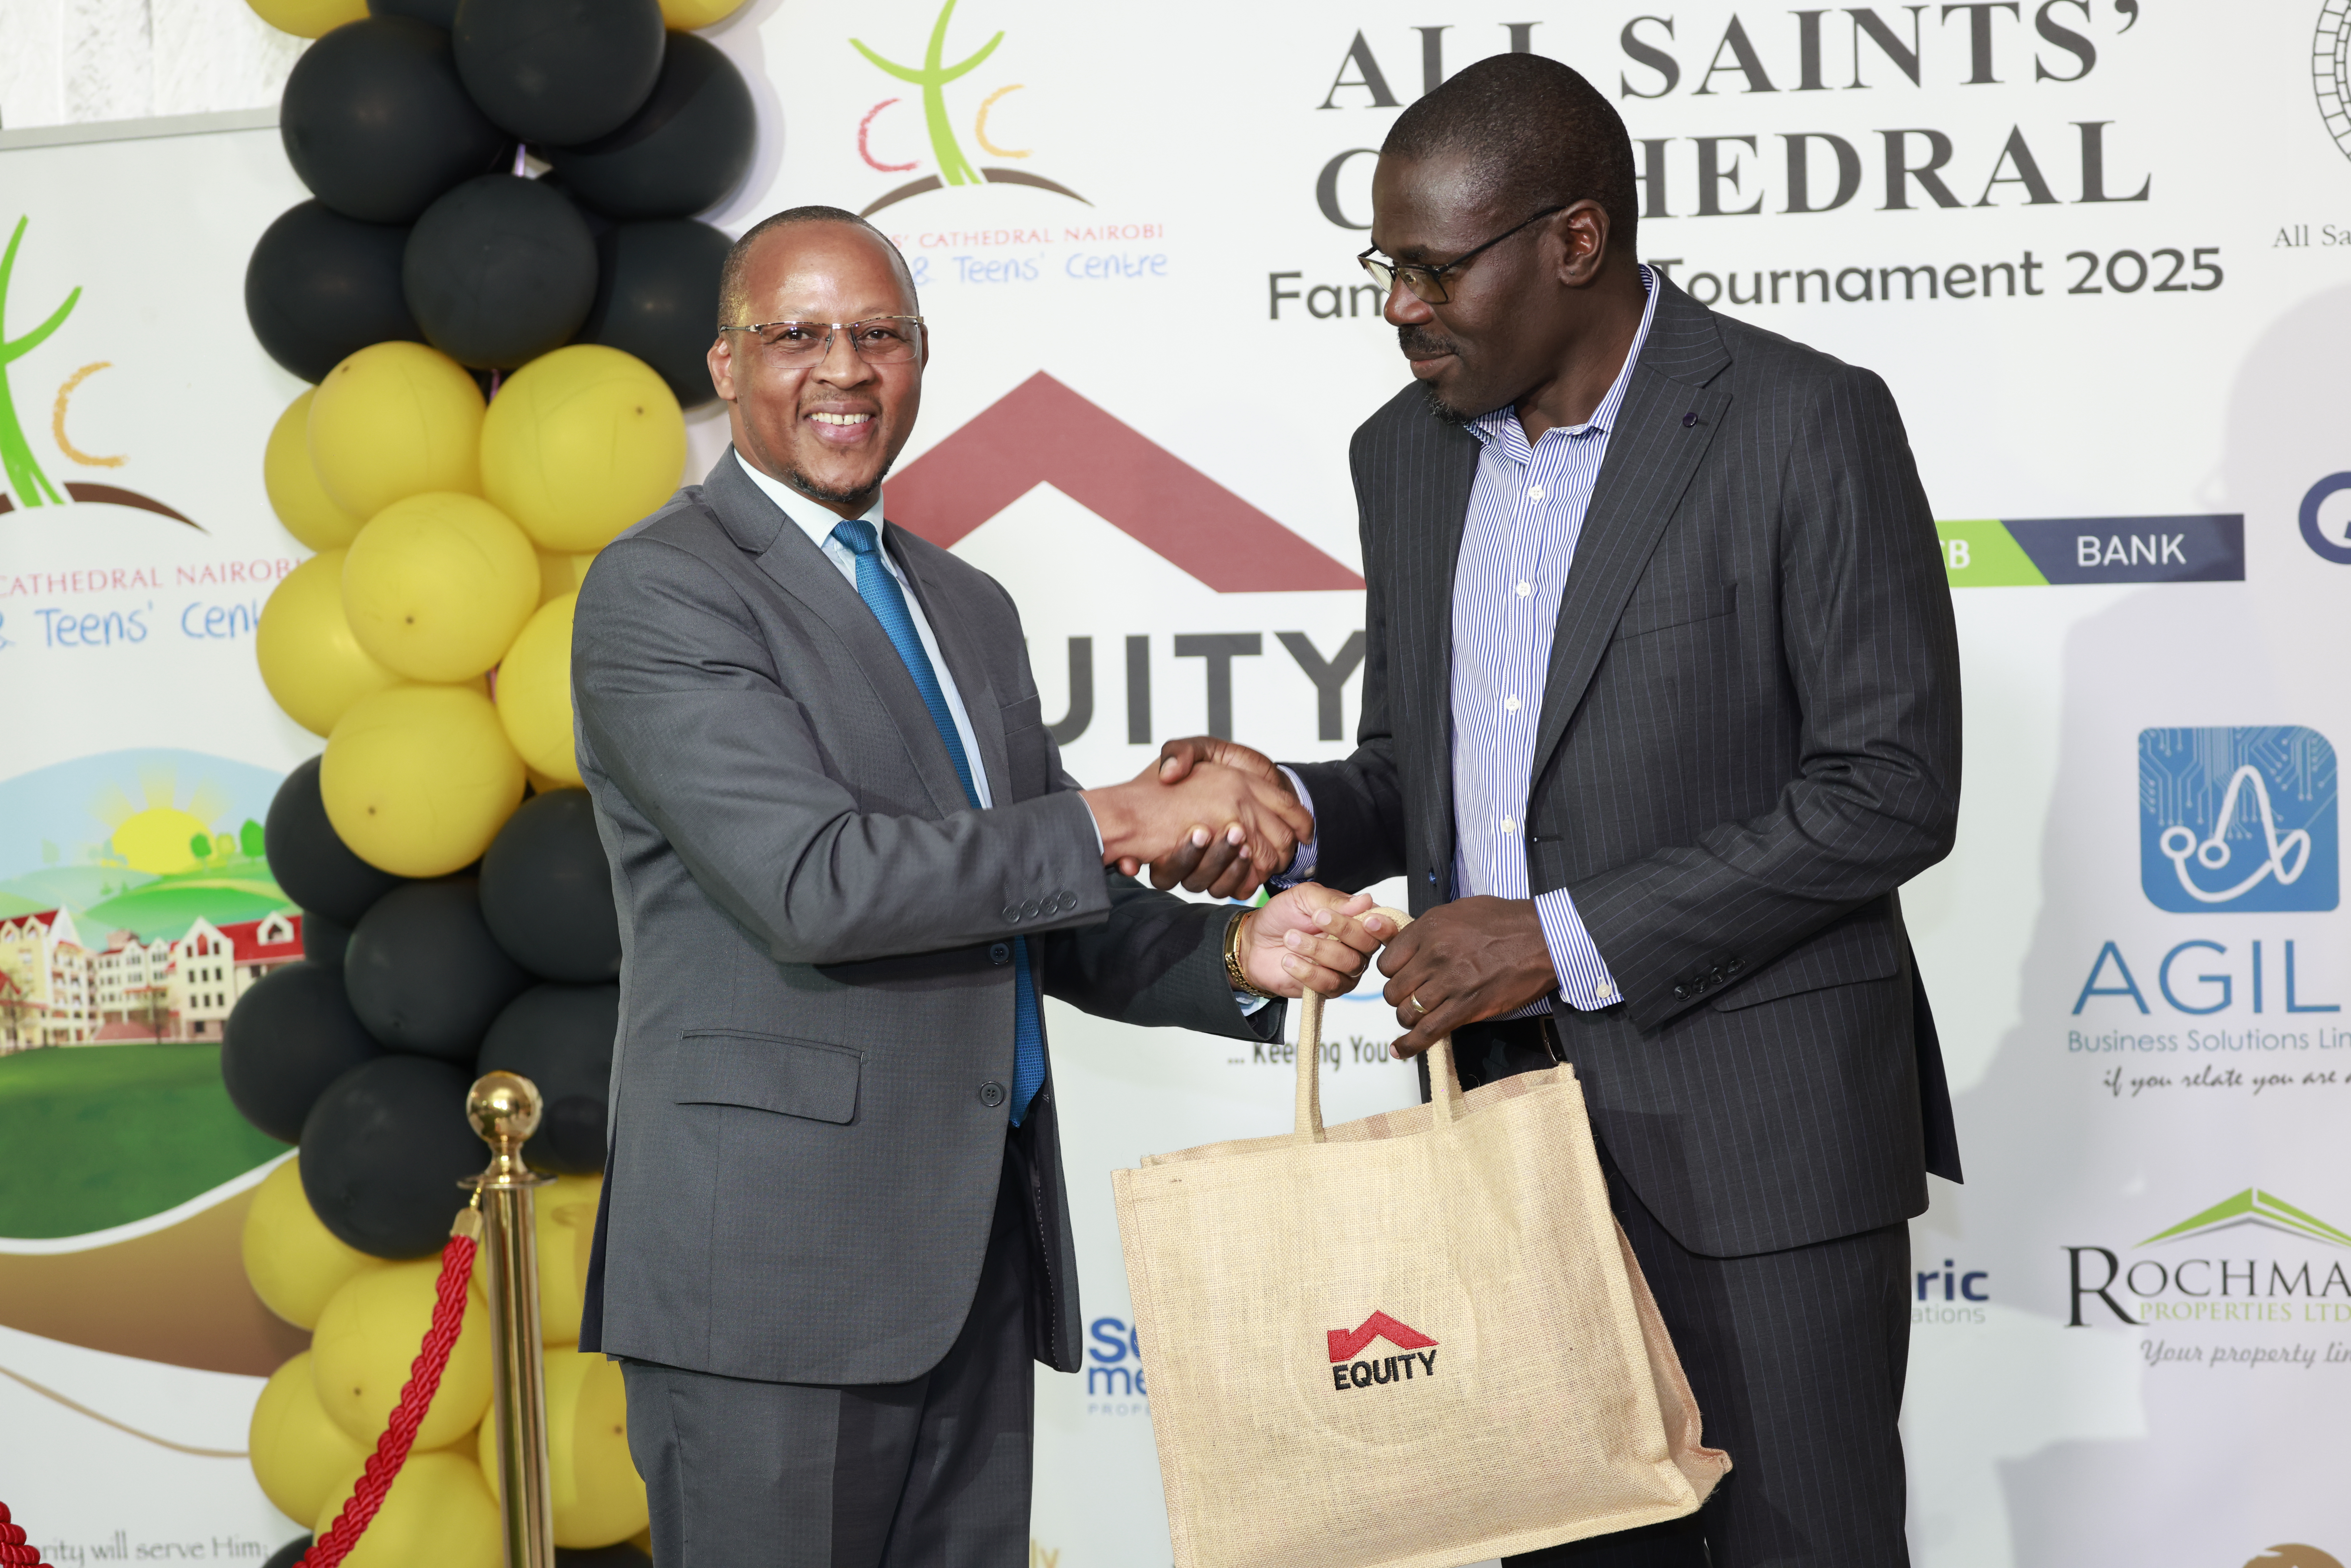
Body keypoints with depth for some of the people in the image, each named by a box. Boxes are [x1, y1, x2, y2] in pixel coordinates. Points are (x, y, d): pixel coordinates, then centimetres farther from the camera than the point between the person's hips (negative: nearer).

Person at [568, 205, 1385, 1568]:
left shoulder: (968, 609, 18)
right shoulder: (661, 589, -8)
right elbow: (813, 883, -20)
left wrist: (1238, 954, 0)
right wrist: (1123, 818, -16)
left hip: (977, 1256, 7)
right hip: (777, 1264, -7)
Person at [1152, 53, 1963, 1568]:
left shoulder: (1808, 423, -10)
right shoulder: (1407, 451, 10)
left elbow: (1893, 787, -13)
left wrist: (1566, 938, -16)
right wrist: (1289, 813, -4)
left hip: (1752, 1130, -5)